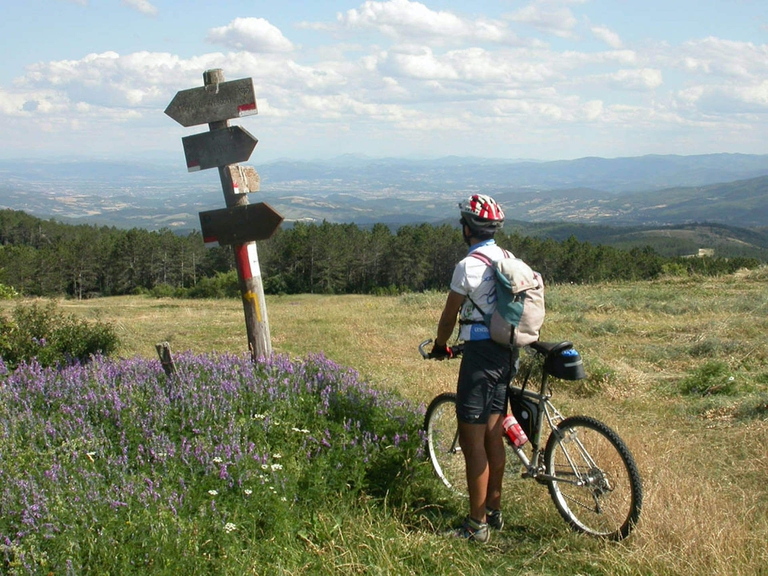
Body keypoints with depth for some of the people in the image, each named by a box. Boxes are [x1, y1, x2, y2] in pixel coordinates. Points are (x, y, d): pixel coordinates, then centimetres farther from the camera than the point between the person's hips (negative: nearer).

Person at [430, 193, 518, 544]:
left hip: (481, 353, -9)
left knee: (472, 442, -3)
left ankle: (477, 525, 2)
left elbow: (449, 316, -6)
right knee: (493, 437, 17)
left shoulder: (469, 266, -15)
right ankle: (494, 511, 26)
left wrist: (440, 347, 12)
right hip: (507, 353, 9)